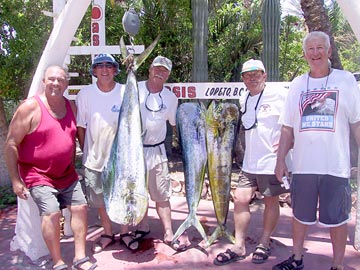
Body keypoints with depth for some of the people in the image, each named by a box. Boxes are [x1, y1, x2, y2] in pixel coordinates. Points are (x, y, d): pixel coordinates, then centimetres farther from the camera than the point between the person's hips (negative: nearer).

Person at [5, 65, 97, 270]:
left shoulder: (71, 107, 4)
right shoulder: (30, 107, -14)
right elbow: (11, 145, -12)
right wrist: (16, 180, -13)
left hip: (67, 174, 6)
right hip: (38, 175, -6)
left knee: (80, 207, 2)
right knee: (52, 213, -16)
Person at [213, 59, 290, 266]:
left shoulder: (280, 95, -9)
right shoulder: (243, 99, 11)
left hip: (273, 161, -6)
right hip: (250, 163, 6)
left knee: (271, 201, 8)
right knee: (240, 199, 2)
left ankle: (264, 243, 26)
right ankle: (239, 247, 13)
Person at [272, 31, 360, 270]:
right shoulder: (297, 84, 8)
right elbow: (288, 127, 10)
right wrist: (280, 159, 5)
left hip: (336, 165, -3)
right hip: (303, 164, 3)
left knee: (337, 218, 7)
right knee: (300, 215, 15)